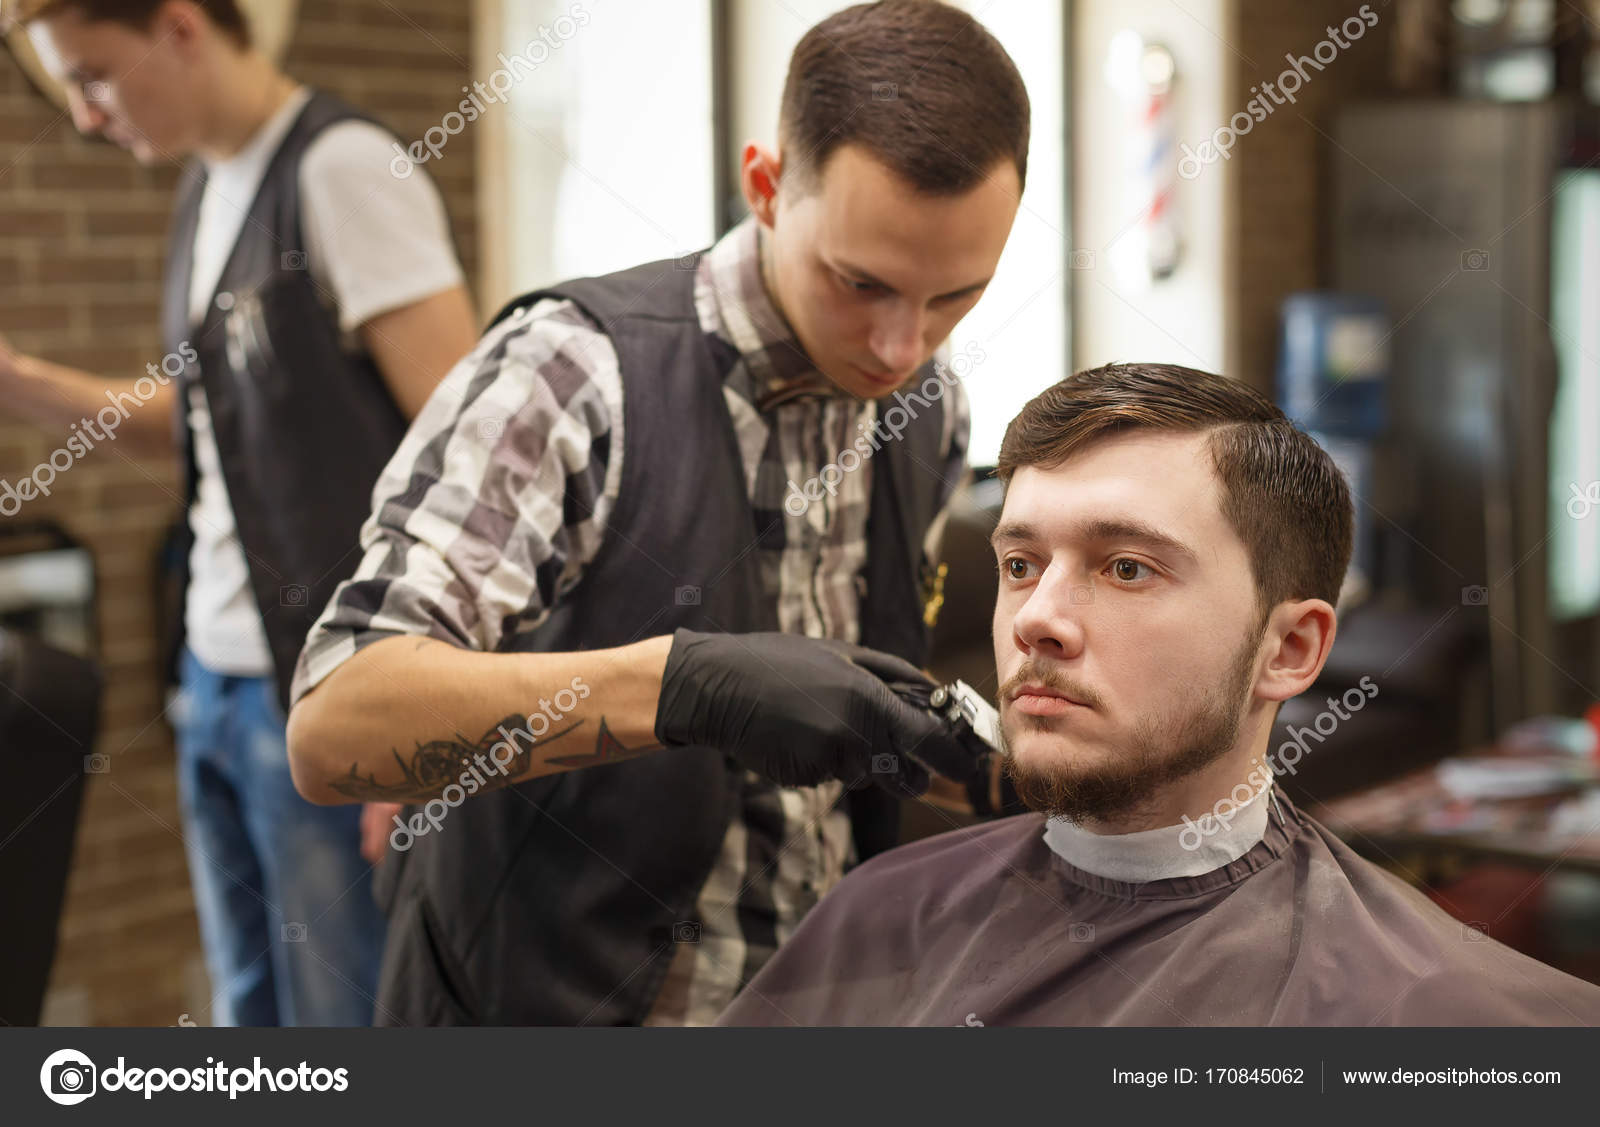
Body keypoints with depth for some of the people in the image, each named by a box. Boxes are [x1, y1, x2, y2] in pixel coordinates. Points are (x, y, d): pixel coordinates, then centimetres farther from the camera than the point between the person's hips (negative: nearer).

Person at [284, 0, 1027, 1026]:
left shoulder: (930, 408, -1)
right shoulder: (574, 372, -20)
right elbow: (334, 728, -30)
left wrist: (979, 755, -5)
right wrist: (681, 683, -39)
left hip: (810, 1001, 5)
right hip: (541, 1003, -5)